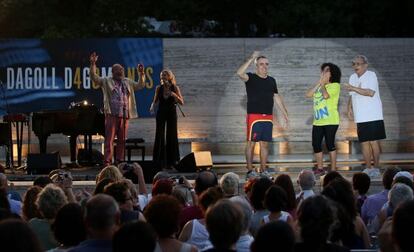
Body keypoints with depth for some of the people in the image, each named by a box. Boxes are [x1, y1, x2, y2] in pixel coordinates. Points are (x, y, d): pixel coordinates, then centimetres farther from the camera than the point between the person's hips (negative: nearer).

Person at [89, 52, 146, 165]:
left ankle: (120, 161, 13)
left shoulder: (128, 82, 21)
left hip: (125, 115, 5)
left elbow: (140, 85, 28)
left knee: (122, 140, 6)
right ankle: (107, 161, -10)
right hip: (112, 114, -5)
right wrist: (93, 64, -13)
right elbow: (94, 77, -2)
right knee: (109, 139, -8)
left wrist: (141, 73, 15)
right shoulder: (106, 81, 7)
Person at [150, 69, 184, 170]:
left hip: (171, 113, -1)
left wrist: (173, 94, -21)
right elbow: (155, 101, 11)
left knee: (171, 137, 0)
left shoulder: (175, 88, -3)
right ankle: (159, 162, 1)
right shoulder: (159, 88, 2)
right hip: (161, 113, 1)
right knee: (159, 136, -4)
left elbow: (181, 102, -7)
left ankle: (171, 161, 8)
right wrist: (152, 107, -10)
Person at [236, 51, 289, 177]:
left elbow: (277, 97, 21)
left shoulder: (271, 80, 14)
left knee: (265, 144, 7)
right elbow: (240, 73, -23)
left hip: (268, 117, 5)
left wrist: (285, 113, 18)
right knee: (251, 142, -4)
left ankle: (263, 170, 12)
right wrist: (251, 59, -24)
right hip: (254, 116, -5)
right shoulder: (251, 78, -2)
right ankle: (250, 170, 0)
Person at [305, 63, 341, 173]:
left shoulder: (335, 85, -3)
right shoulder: (319, 85, 18)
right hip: (318, 121, 7)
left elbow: (326, 95, -21)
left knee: (330, 144, -6)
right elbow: (308, 94, 3)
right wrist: (319, 82, 0)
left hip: (330, 121, -7)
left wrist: (323, 84, -4)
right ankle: (320, 168, 15)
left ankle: (333, 169, 1)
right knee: (316, 144, 4)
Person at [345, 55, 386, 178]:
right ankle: (368, 168, 12)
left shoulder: (371, 75, -7)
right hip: (360, 117, 6)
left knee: (374, 141, -5)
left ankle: (376, 168, 1)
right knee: (364, 142, 5)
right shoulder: (353, 77, 14)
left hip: (373, 116, -6)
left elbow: (370, 92, -21)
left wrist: (354, 88, -20)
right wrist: (350, 108, 10)